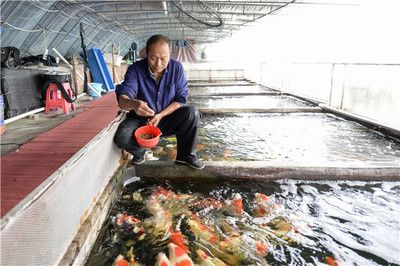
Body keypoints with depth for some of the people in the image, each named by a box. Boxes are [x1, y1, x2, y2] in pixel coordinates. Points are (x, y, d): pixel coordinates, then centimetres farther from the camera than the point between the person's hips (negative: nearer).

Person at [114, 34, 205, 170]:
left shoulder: (176, 67, -10)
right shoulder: (135, 70, -15)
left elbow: (181, 98, -10)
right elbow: (122, 99, -26)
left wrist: (160, 115, -23)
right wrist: (133, 104, -52)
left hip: (168, 117, 1)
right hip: (141, 119, -1)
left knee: (192, 114, -26)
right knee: (121, 138, -29)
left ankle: (185, 155, -4)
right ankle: (139, 152, 9)